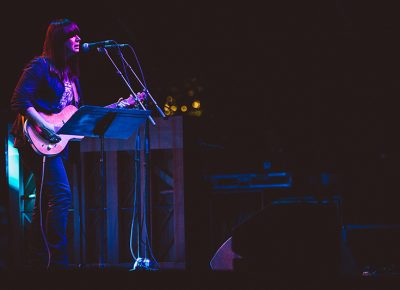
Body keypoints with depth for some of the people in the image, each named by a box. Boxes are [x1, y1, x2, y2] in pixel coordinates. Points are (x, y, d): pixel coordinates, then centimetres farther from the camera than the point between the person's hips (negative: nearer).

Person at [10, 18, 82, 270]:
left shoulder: (71, 73, 19)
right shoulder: (41, 66, -7)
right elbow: (19, 100, -15)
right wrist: (44, 126, -24)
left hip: (57, 142, 9)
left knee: (45, 203, 10)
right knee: (61, 195, -19)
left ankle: (39, 260, 15)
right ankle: (57, 261, -20)